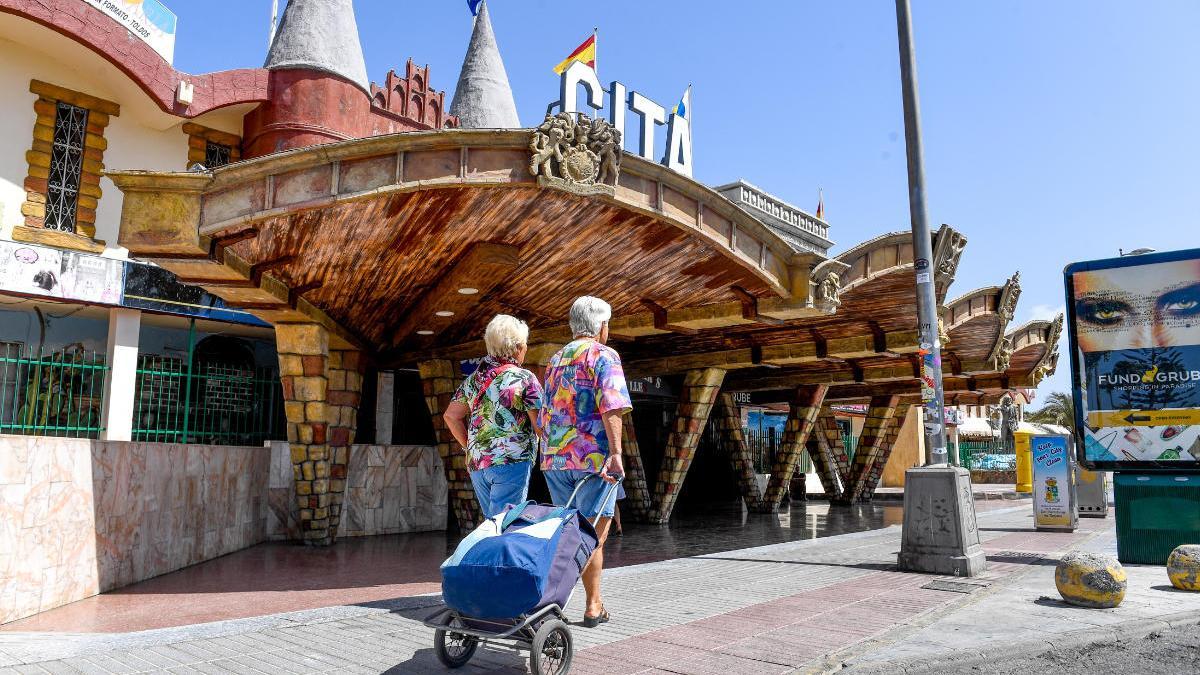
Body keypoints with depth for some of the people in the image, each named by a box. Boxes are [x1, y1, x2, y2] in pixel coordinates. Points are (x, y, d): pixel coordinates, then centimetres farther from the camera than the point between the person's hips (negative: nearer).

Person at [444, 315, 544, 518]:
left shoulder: (475, 378, 12)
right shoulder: (525, 379, -7)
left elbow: (451, 416, 13)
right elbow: (541, 426, -9)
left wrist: (471, 448, 17)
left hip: (476, 464, 7)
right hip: (512, 462, -6)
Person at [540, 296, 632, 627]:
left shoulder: (555, 360, 18)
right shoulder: (604, 355, -4)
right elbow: (611, 407, -17)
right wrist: (615, 453, -21)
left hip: (554, 457, 6)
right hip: (593, 456, -6)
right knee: (594, 534, 2)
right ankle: (593, 606, 7)